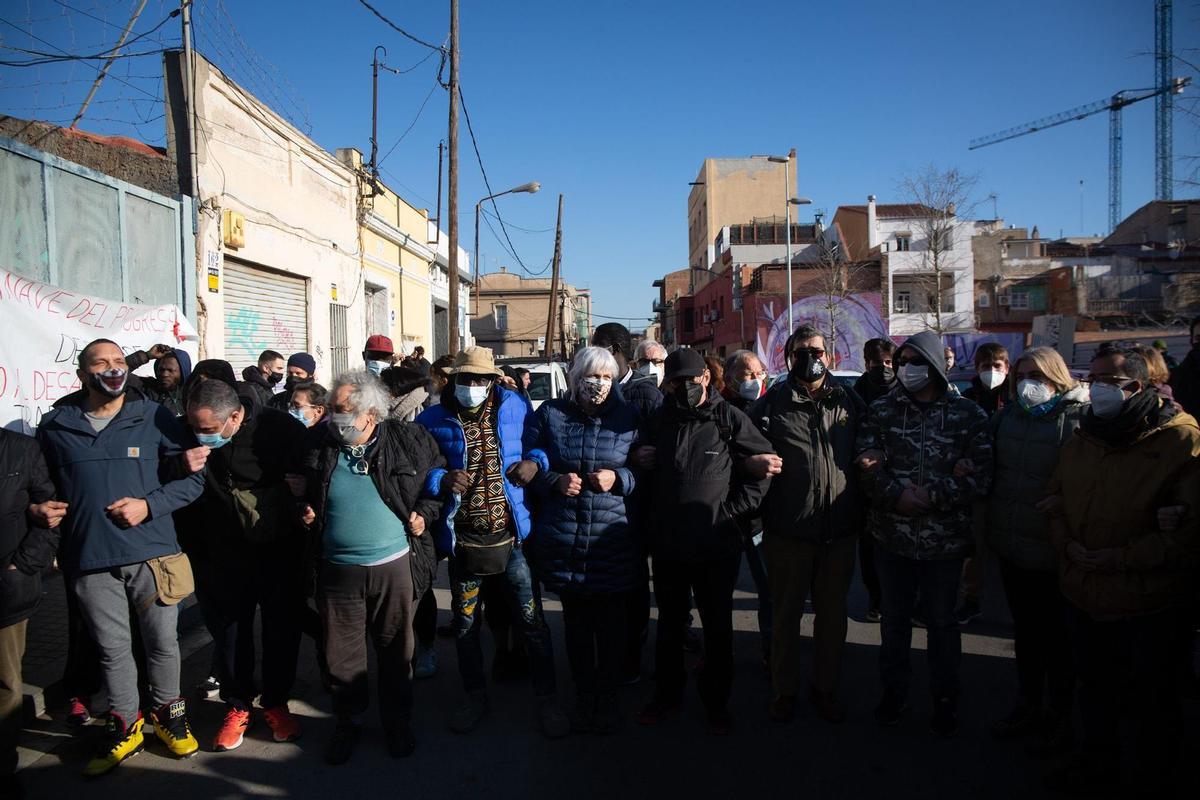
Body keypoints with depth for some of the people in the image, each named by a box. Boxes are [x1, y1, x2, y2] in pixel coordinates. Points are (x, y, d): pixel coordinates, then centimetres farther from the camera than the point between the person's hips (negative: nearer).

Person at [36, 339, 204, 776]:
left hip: (152, 553, -1)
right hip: (90, 560, 1)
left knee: (163, 642, 10)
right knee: (112, 648, 13)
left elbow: (195, 477, 0)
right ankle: (124, 727, 31)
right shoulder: (55, 427, 4)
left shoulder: (154, 418, -2)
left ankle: (167, 713, 32)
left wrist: (150, 504, -12)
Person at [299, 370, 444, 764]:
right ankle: (348, 722, 34)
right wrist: (305, 513, -3)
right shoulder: (320, 447, 0)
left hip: (395, 565, -1)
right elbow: (303, 493, 17)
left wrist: (425, 512, -7)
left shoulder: (409, 440, -6)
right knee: (341, 653, 12)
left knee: (396, 651, 13)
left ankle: (398, 722, 33)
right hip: (337, 569, 2)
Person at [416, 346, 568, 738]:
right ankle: (475, 697, 37)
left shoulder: (514, 408, 0)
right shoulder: (433, 420, -3)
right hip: (462, 540, 1)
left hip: (511, 537, -1)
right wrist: (441, 480, -22)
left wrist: (534, 462, -10)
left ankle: (547, 699, 24)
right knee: (465, 625, 16)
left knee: (532, 621, 5)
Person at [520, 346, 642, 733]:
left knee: (611, 625, 9)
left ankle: (608, 696, 29)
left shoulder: (628, 417, 3)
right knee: (576, 623, 13)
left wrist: (618, 478, -13)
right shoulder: (548, 414, 3)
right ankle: (583, 695, 31)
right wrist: (555, 481, -12)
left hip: (614, 540, 0)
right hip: (564, 539, 1)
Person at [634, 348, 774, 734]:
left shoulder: (730, 419, -8)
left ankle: (716, 702, 30)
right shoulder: (657, 422, 6)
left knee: (718, 628, 12)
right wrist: (640, 463, -3)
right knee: (669, 625, 18)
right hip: (667, 544, 3)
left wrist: (732, 509, -9)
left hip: (717, 546, -3)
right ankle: (667, 695, 34)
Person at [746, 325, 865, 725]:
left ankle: (825, 687, 34)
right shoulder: (772, 403, -2)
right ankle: (784, 690, 28)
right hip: (788, 530, -2)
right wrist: (751, 462, -16)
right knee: (786, 613, 11)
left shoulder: (849, 402, 7)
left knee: (833, 614, 15)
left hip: (841, 530, 3)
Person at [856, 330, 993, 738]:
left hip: (945, 539, -2)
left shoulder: (967, 414, -5)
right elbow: (868, 466, -5)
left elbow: (980, 476, -10)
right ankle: (894, 690, 35)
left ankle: (945, 699, 32)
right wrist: (897, 495, -20)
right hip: (891, 535, 2)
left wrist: (930, 497, -18)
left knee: (942, 621, 13)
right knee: (894, 618, 16)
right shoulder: (882, 409, 0)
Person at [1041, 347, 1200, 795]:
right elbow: (1056, 496, 14)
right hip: (1084, 594, 6)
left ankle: (1153, 781, 37)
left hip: (1148, 603, -6)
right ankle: (1099, 765, 46)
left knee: (1152, 696, 15)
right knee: (1094, 687, 24)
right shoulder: (1083, 437, 4)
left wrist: (1120, 556, -21)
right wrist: (1068, 543, -4)